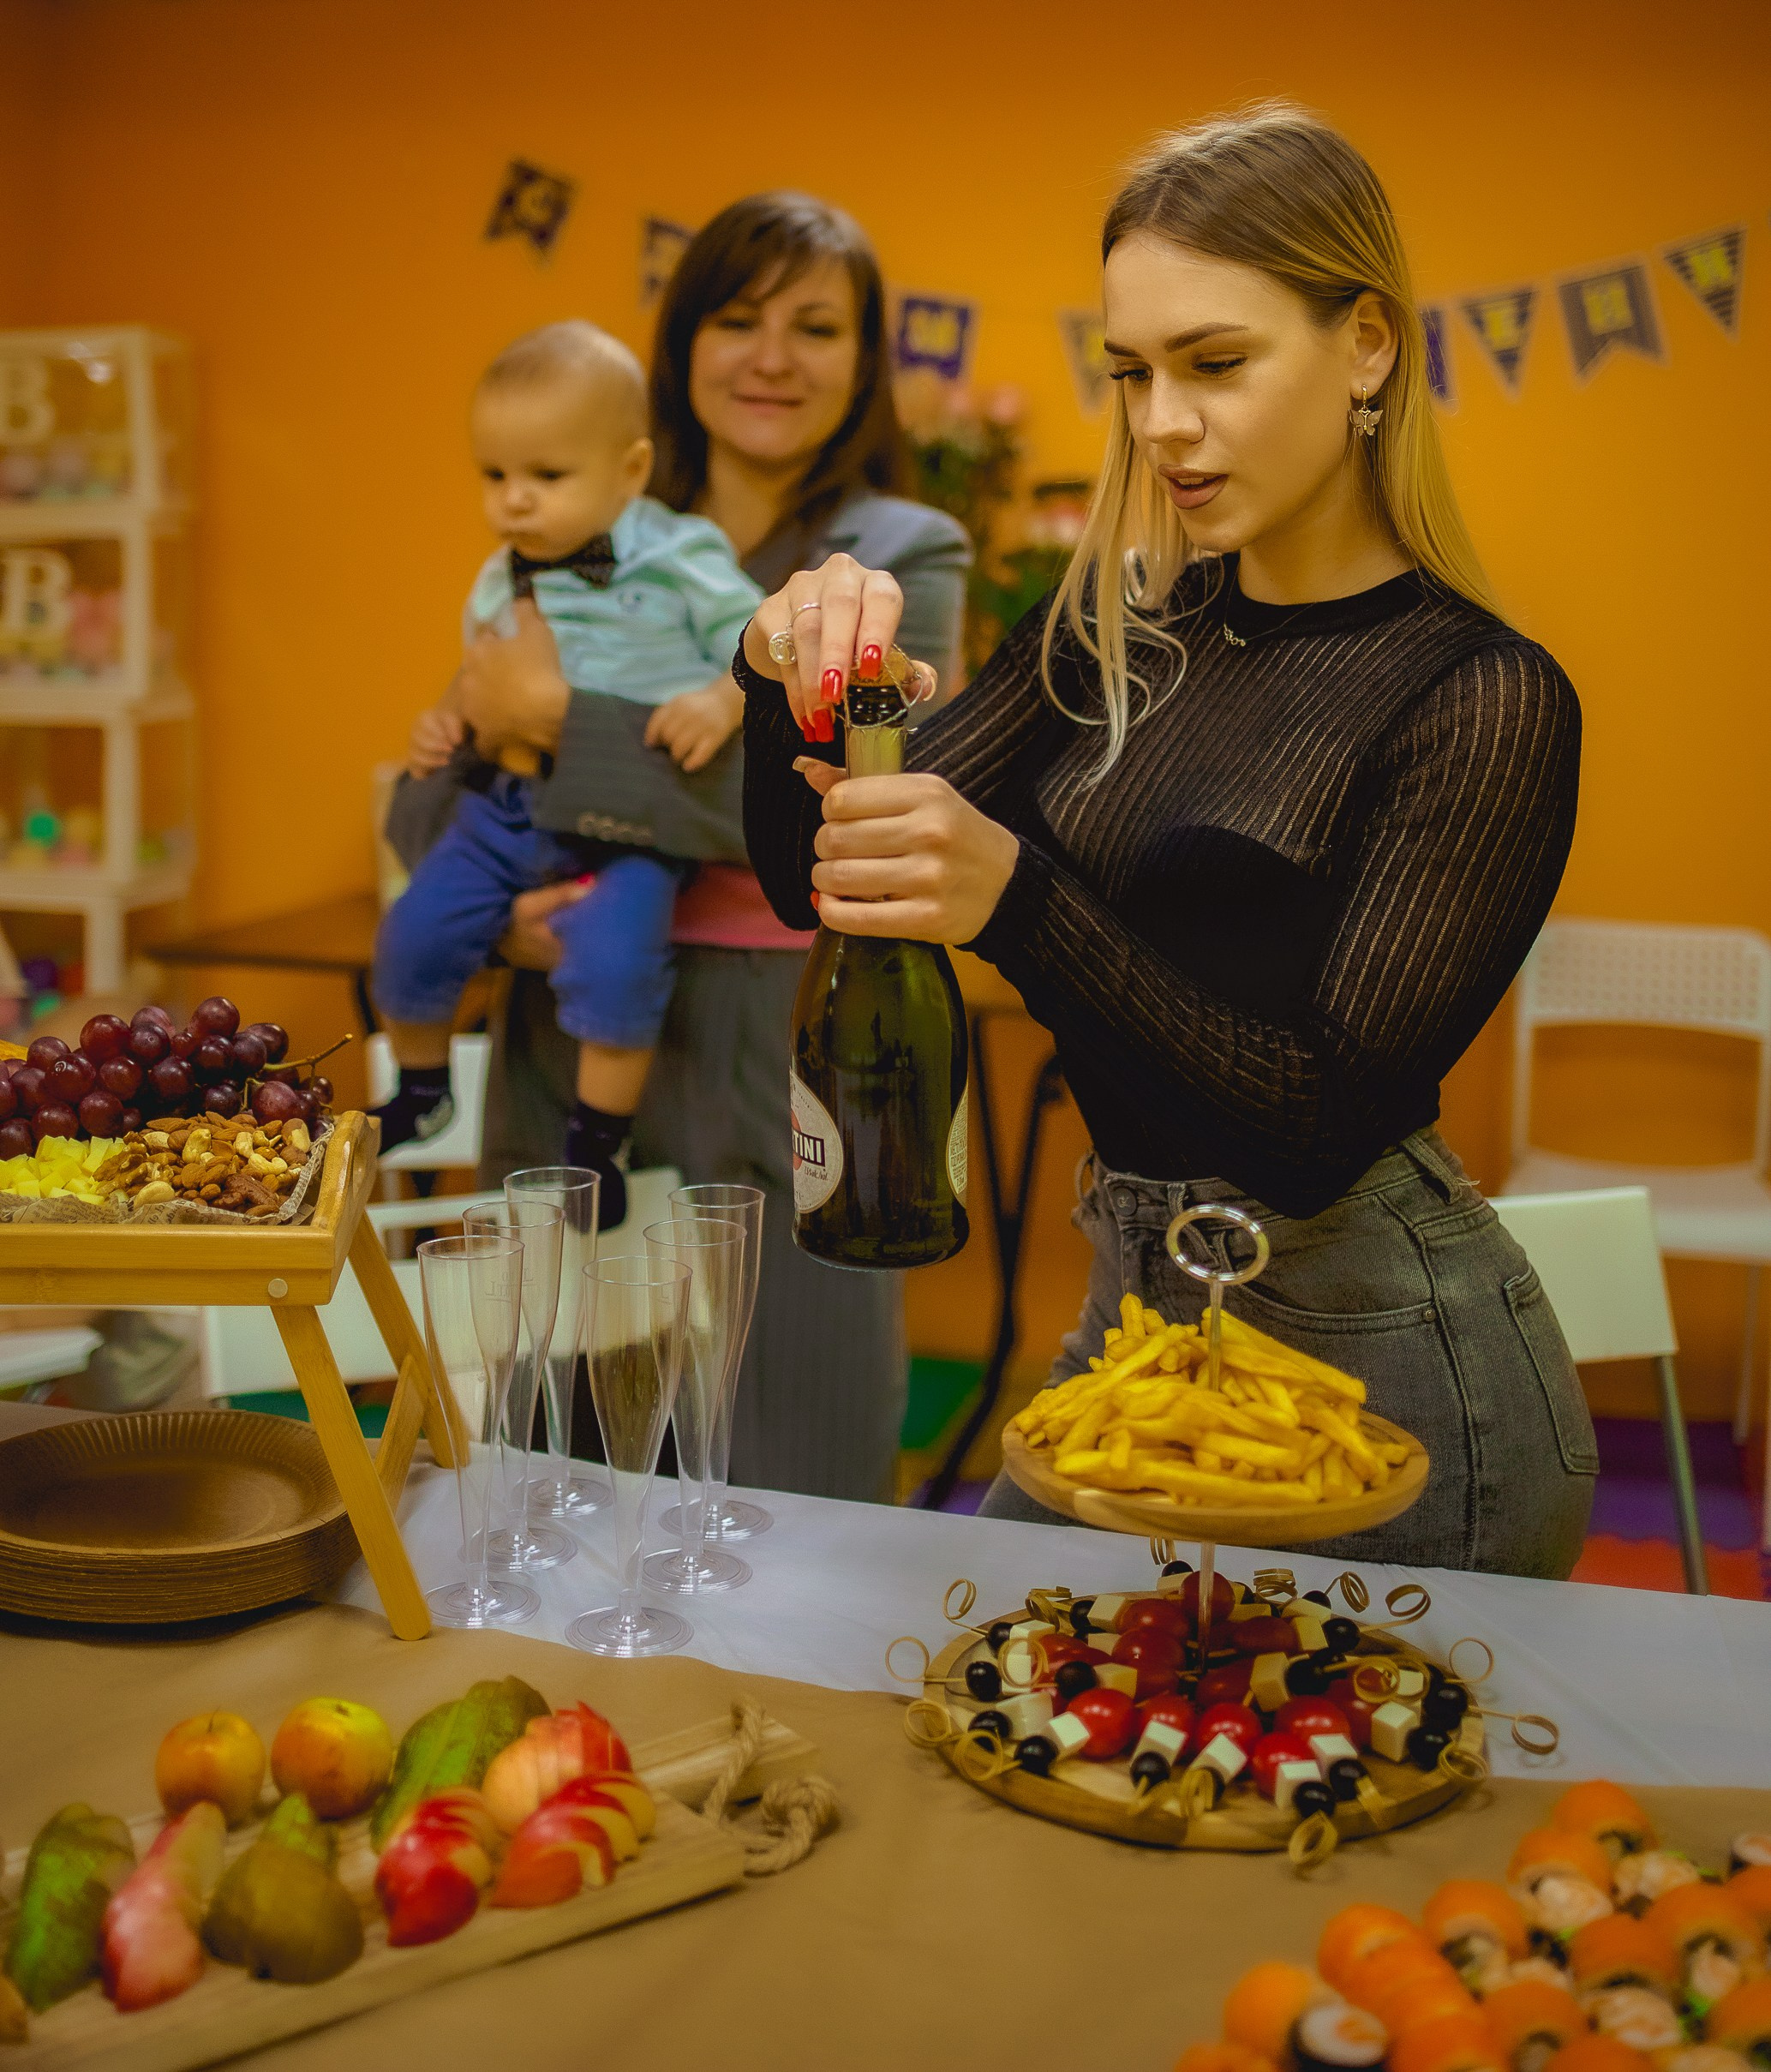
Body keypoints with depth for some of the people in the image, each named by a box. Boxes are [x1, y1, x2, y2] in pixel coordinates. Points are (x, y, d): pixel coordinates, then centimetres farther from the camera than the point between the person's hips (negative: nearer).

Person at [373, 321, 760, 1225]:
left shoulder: (681, 560, -8)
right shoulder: (501, 581, 9)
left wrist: (723, 702, -24)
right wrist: (449, 713, 4)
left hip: (627, 819, -5)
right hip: (506, 802, 6)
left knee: (612, 960, -26)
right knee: (413, 936, 2)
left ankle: (599, 1139, -2)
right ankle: (420, 1090, 31)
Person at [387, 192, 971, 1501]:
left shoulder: (904, 557, 0)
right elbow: (424, 799, 10)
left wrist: (565, 716, -15)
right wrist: (501, 912, -12)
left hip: (782, 1092, -3)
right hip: (569, 1082, 4)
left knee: (792, 1513, 5)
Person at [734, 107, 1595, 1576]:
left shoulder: (1485, 698, -14)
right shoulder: (1122, 633, 4)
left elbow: (1326, 1128, -21)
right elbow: (819, 884, 5)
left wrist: (1015, 899, -32)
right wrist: (792, 689, -16)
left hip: (1379, 1361, -6)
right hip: (1136, 1310, 6)